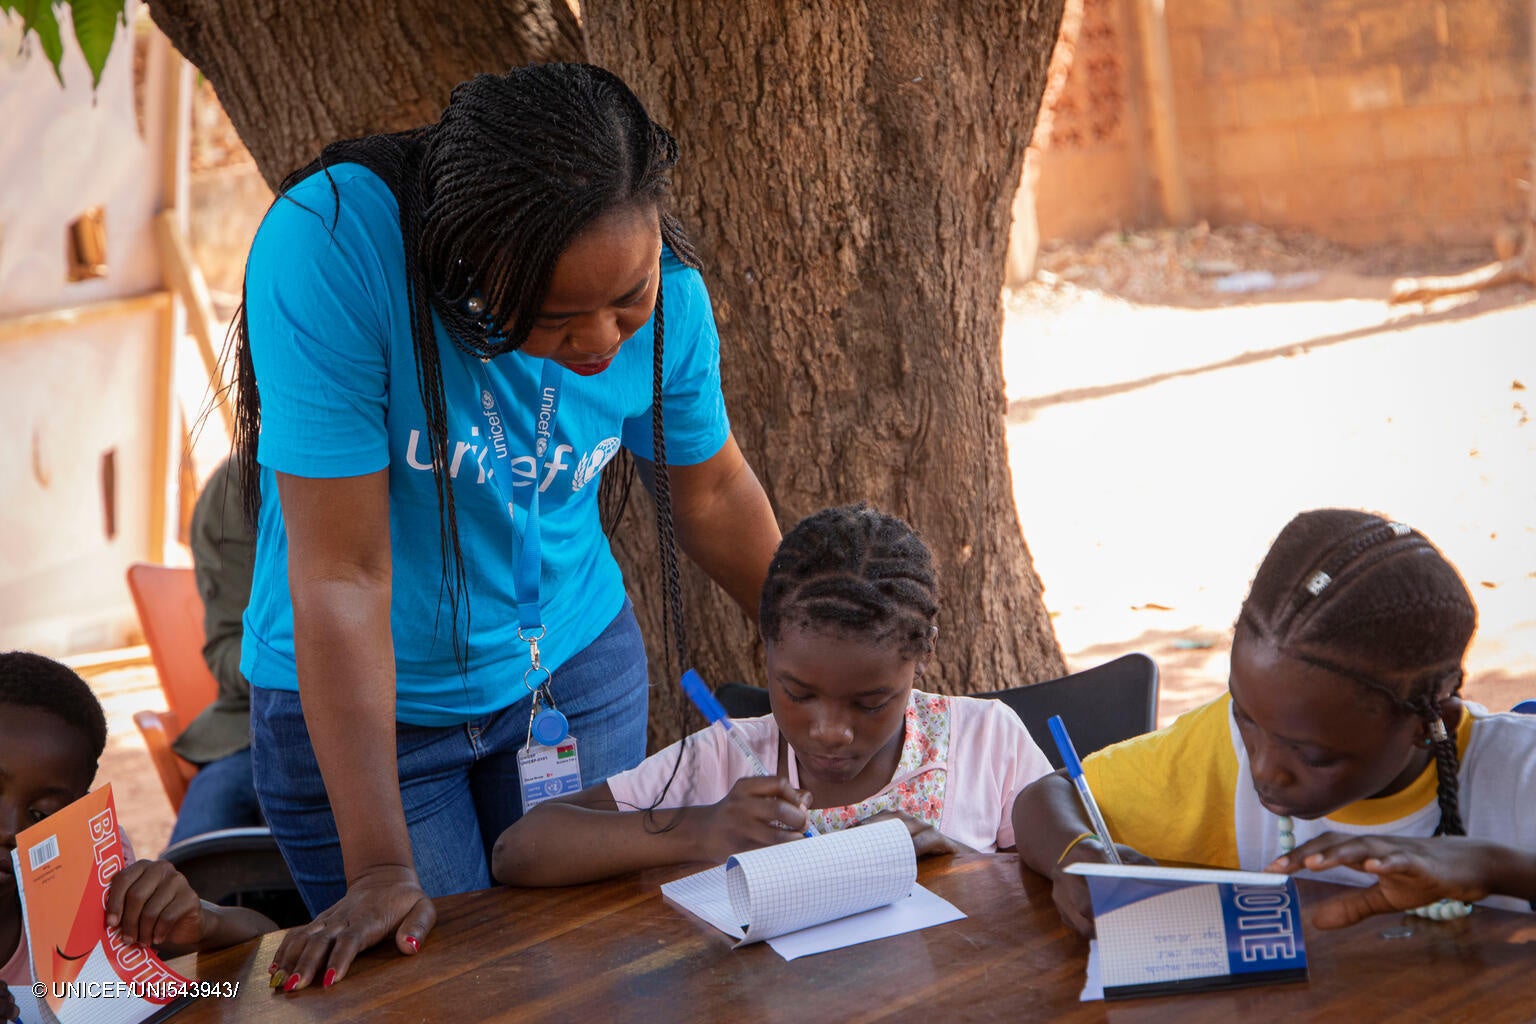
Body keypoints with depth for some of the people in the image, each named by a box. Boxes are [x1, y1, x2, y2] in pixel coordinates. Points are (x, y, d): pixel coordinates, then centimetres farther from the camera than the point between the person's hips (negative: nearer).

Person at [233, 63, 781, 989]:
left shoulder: (667, 292, -17)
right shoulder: (331, 243, -31)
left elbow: (711, 493, 4)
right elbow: (342, 571, -30)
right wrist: (378, 866, -28)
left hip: (577, 669, 3)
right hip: (358, 703, -3)